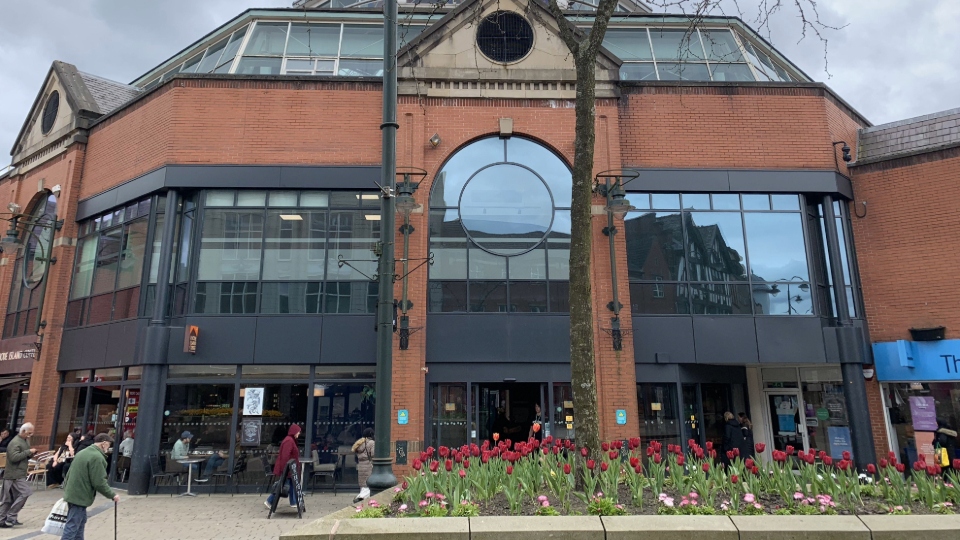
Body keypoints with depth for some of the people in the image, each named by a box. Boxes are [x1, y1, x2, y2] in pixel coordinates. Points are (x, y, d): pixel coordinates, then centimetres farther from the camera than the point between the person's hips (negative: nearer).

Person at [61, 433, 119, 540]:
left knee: (80, 523, 19)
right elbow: (99, 482, -20)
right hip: (80, 496, -10)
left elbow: (70, 473, 20)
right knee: (72, 527, -5)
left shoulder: (83, 452, 12)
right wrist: (112, 495, -10)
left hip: (73, 493, 10)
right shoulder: (97, 457, -19)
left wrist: (66, 488, 28)